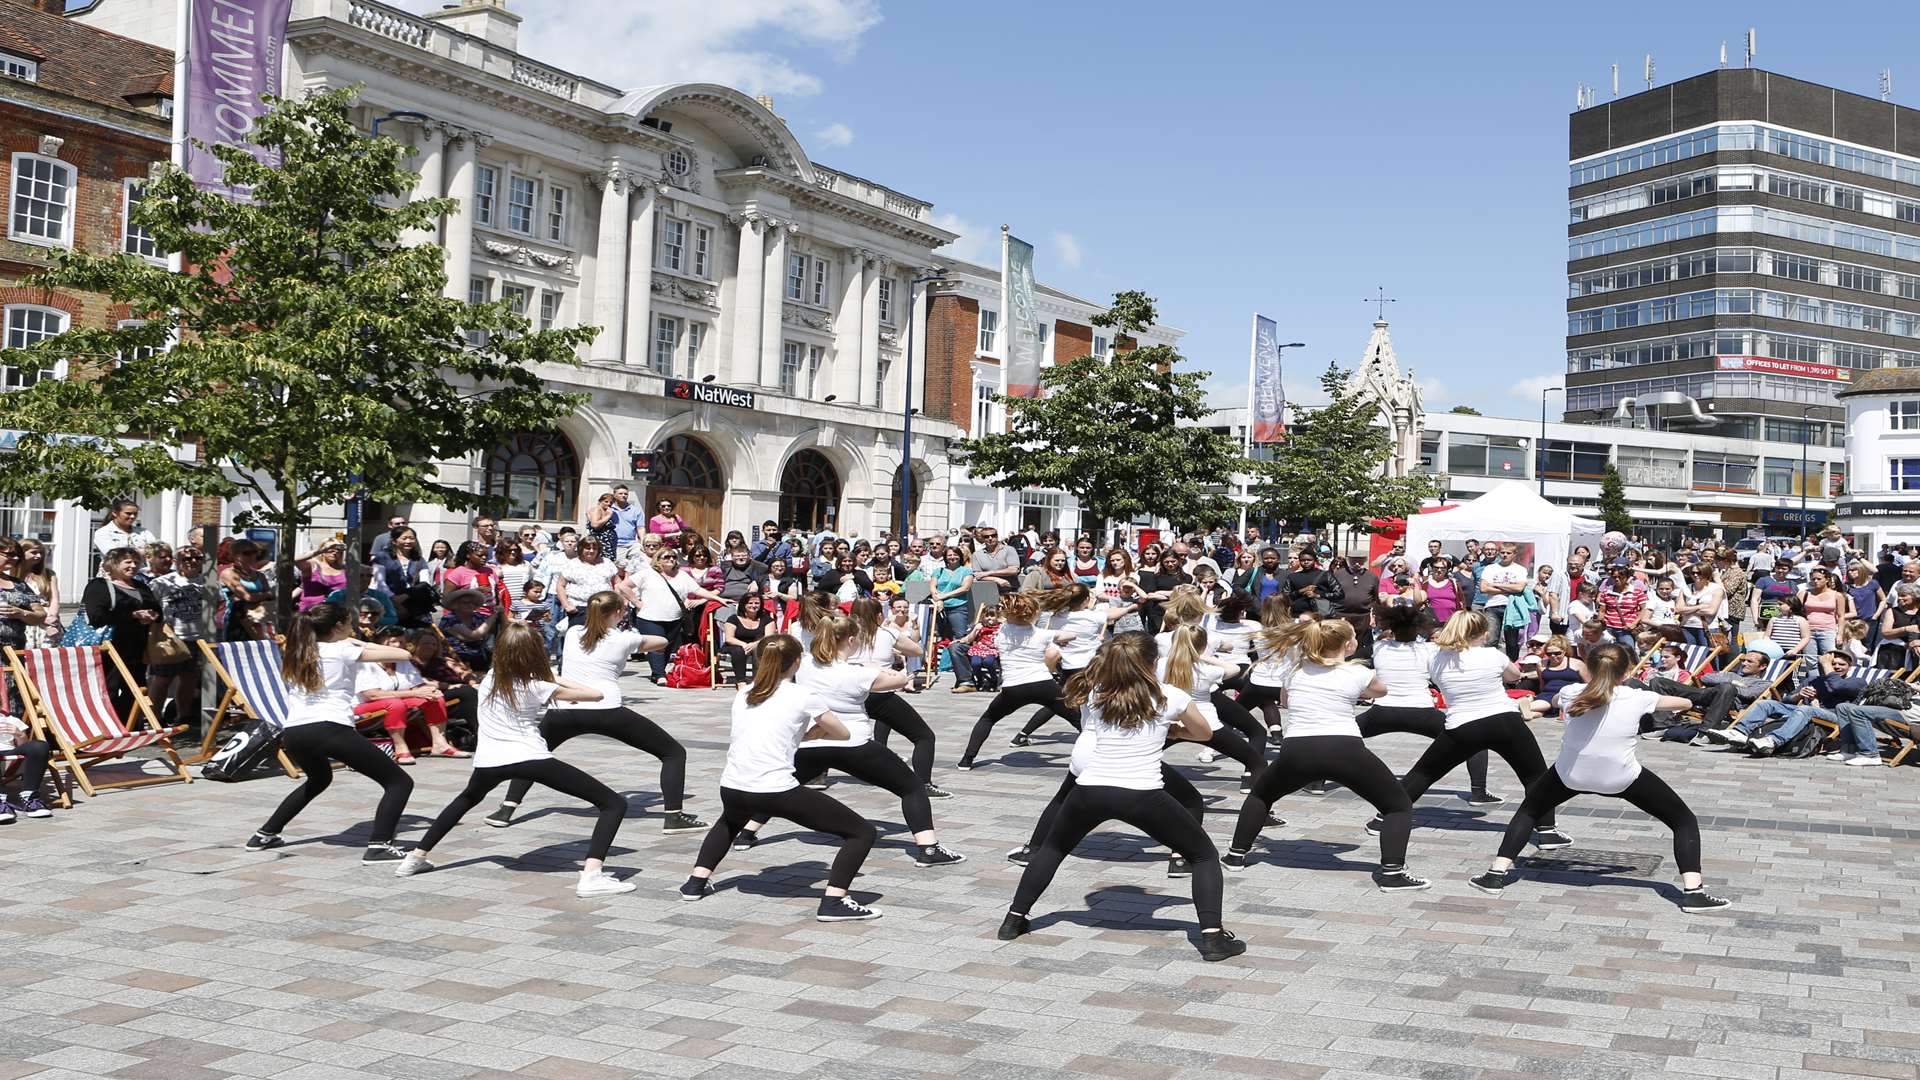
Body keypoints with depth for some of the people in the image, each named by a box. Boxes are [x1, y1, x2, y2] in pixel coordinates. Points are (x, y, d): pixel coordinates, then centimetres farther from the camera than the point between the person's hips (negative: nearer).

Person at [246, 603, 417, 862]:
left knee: (318, 779, 39)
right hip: (330, 729, -7)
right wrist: (362, 644, 15)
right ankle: (379, 845, -20)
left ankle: (265, 835, 39)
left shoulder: (296, 653, 21)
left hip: (293, 734, 7)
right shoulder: (343, 651, 4)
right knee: (399, 781, -2)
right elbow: (403, 654, 3)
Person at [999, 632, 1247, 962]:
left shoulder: (1094, 695, 9)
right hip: (1144, 797, -3)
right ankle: (1212, 937, 1)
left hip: (1090, 791, 3)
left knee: (1052, 848, 30)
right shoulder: (1170, 697, 4)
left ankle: (1014, 919, 31)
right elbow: (1203, 733, 21)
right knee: (1205, 855, 15)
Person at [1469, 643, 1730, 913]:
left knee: (1530, 809, 27)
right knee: (1684, 820, 14)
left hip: (1571, 774, 2)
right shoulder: (1637, 698, -9)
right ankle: (1693, 892, -2)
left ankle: (1497, 874, 16)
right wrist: (1685, 701, 32)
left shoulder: (1571, 693, -5)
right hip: (1623, 778, -2)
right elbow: (1683, 703, 9)